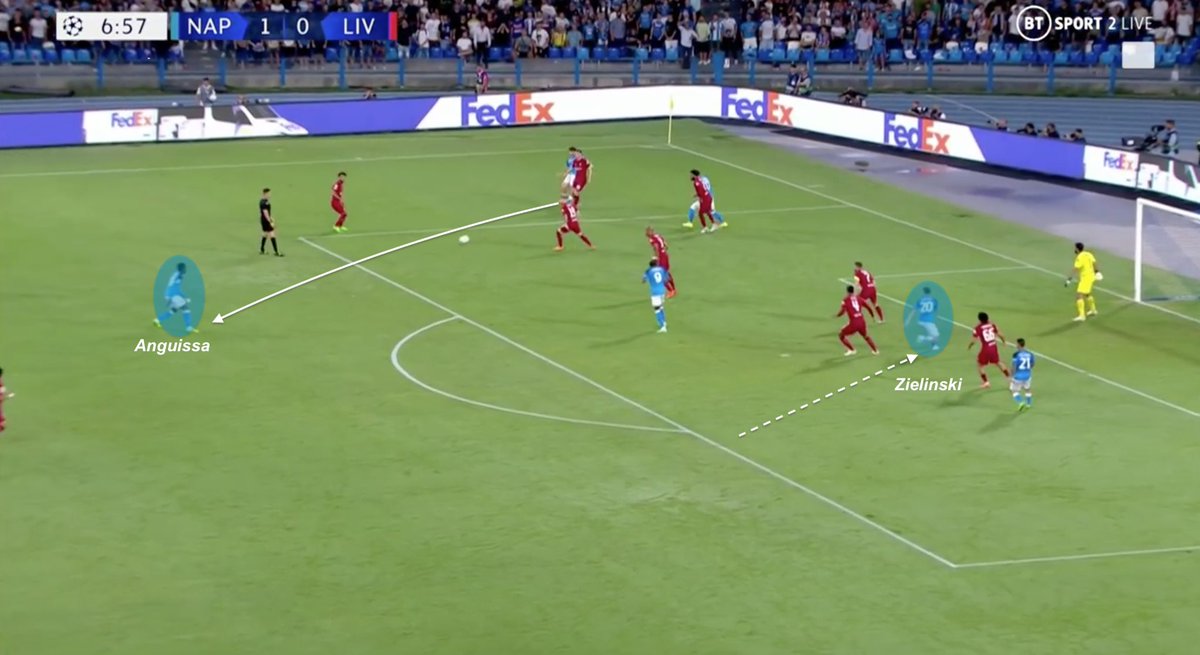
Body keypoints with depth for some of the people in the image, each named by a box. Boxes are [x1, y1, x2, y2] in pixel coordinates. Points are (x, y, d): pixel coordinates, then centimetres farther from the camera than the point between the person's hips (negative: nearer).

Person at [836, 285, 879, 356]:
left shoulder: (846, 300, -2)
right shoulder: (858, 299, 11)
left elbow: (842, 311, -12)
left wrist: (836, 316, 9)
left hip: (853, 323, -5)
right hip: (862, 321, 5)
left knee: (841, 335, 15)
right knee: (865, 336, 33)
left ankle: (851, 350, 6)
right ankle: (875, 350, 37)